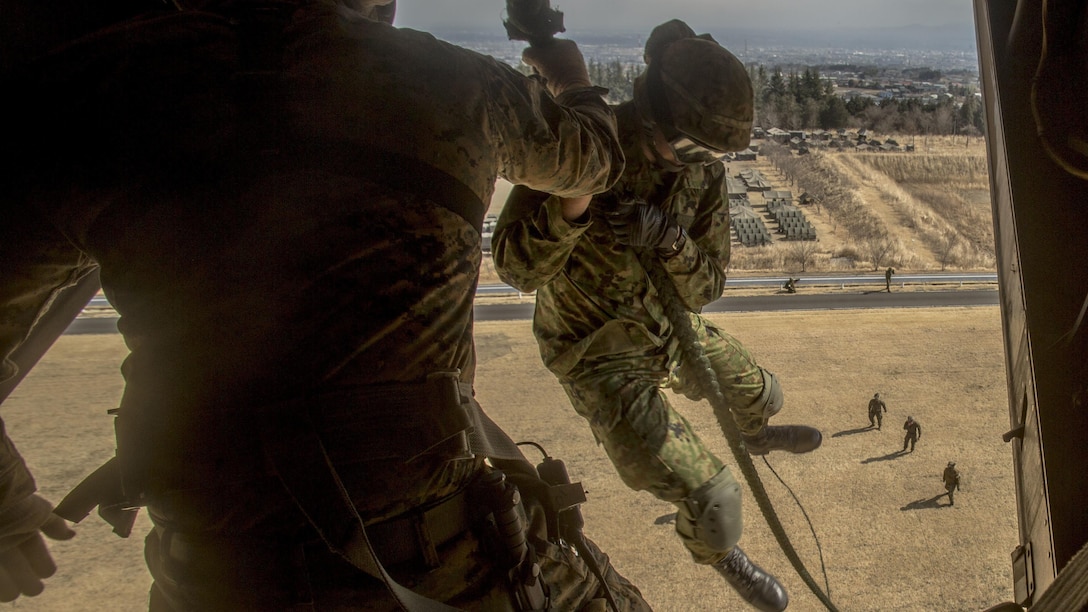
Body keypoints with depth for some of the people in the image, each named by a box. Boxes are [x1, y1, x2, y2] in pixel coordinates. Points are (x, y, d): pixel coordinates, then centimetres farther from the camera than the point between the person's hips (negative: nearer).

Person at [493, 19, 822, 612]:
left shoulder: (701, 168, -12)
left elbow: (702, 290, -12)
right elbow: (516, 268, -28)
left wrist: (672, 242, -35)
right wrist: (573, 202, -47)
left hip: (669, 323, 6)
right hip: (599, 352, -5)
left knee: (758, 395, 27)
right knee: (711, 499, -9)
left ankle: (753, 435, 67)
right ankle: (719, 554, 30)